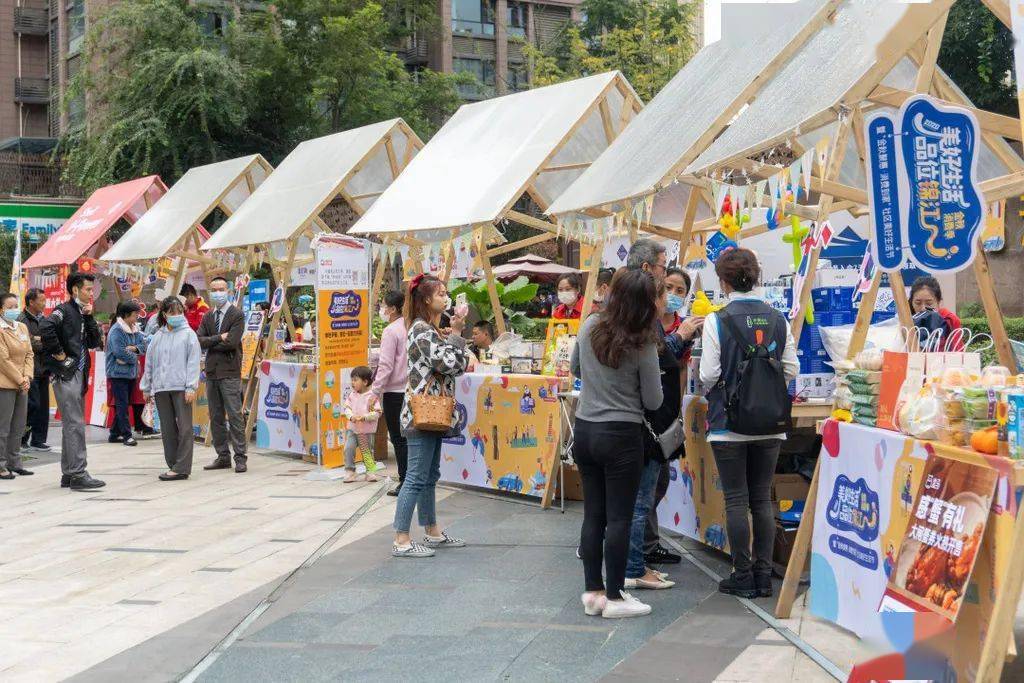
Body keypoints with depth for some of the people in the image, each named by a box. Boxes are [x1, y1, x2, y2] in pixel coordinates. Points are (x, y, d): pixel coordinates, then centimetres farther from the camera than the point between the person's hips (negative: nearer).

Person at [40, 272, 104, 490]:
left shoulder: (81, 313, 18)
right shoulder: (64, 310, -9)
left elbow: (94, 342, 15)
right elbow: (45, 327, -27)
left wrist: (89, 318, 4)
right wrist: (58, 353, -20)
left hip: (78, 374, 10)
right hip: (66, 375, -10)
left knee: (72, 424, 12)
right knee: (74, 425, -11)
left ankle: (68, 474, 18)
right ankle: (78, 474, -12)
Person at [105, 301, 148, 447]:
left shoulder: (135, 329, 10)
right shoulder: (116, 330, -15)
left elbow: (144, 344, 5)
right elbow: (119, 352, -23)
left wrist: (134, 348, -15)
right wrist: (134, 358, -10)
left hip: (131, 372, 8)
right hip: (118, 373, -8)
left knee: (123, 404, 12)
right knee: (122, 404, -8)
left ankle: (115, 434, 20)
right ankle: (127, 435, -9)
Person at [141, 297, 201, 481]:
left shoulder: (188, 334, 2)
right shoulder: (158, 337, 14)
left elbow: (193, 362, -4)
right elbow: (149, 362, 18)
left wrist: (191, 387, -12)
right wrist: (146, 388, 16)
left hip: (181, 388, -5)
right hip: (160, 388, 5)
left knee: (184, 428, -5)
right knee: (167, 429, 8)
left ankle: (181, 468, -5)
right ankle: (173, 465, 15)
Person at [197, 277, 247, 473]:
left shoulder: (237, 315, -4)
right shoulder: (208, 317, 15)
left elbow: (231, 342, -15)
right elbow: (199, 341, 2)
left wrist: (210, 344, -3)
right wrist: (219, 338, -11)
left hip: (230, 372, -7)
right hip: (212, 372, 7)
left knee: (235, 416, -8)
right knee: (216, 418, 9)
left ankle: (240, 457, -5)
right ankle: (223, 456, 16)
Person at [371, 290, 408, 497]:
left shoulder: (390, 331, -13)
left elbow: (386, 365, -15)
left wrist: (375, 392, -11)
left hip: (394, 392, -7)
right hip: (411, 389, 7)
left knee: (398, 438, -1)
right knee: (406, 437, 13)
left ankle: (404, 481, 1)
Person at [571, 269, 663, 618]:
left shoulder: (590, 327, -1)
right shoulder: (642, 345, -14)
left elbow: (575, 369, 16)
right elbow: (653, 401, -6)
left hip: (585, 430, 5)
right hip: (622, 435, -5)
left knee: (593, 514, 11)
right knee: (619, 518, 1)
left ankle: (593, 591, 17)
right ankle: (614, 597, 5)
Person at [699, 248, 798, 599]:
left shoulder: (717, 321, -11)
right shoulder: (778, 320, 0)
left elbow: (708, 375, -11)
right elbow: (792, 369, 3)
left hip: (729, 424, -4)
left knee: (736, 500, 4)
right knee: (762, 499, 11)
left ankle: (743, 577, 7)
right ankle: (763, 575, 13)